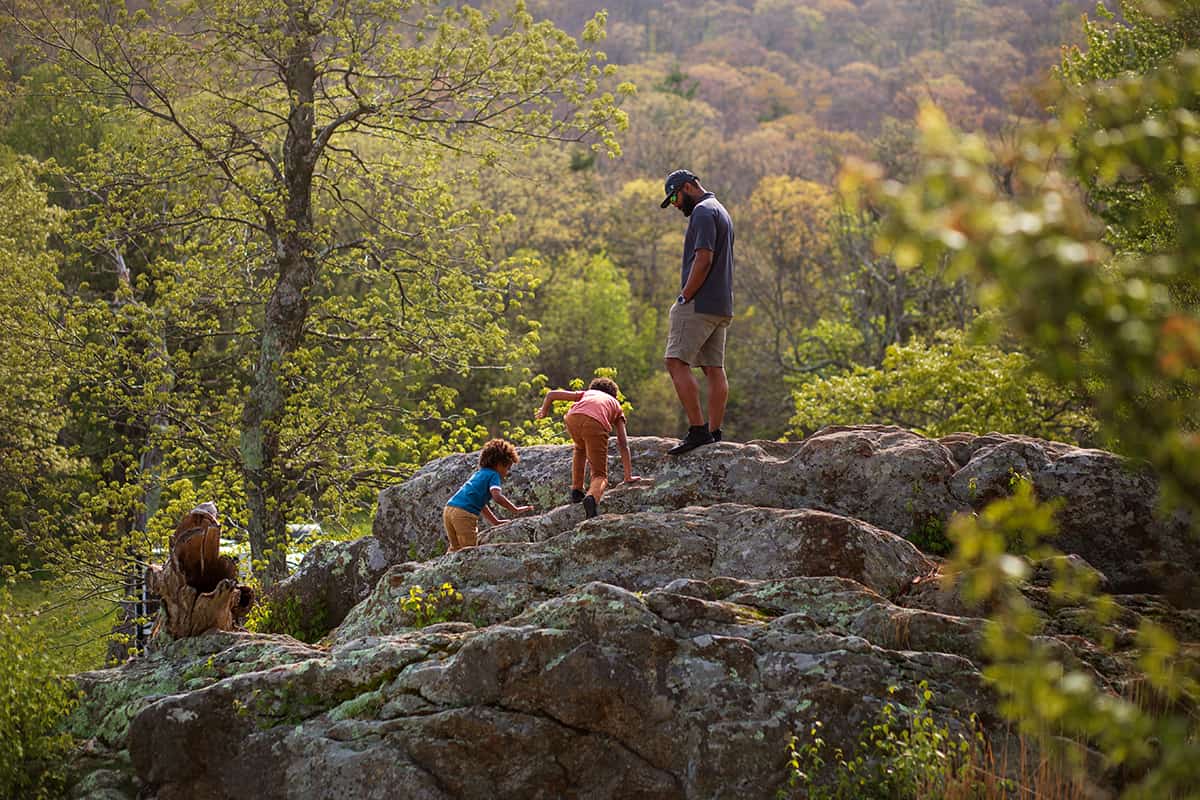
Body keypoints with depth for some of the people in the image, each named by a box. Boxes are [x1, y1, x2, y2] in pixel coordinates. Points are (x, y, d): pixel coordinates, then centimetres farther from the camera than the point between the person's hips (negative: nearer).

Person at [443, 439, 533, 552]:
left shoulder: (478, 474, 28)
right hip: (464, 514, -8)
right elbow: (497, 496, -16)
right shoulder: (493, 475, 2)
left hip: (448, 509, 8)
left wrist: (495, 521, 32)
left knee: (455, 548, 20)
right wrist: (515, 510, -9)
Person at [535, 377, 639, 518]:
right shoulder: (616, 405, 37)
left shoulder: (586, 394, 40)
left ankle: (576, 490, 31)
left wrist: (543, 411, 54)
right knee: (600, 475, 7)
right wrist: (628, 475, 30)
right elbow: (623, 444, 29)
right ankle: (592, 497, -25)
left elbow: (551, 394, 34)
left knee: (580, 447, 38)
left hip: (573, 418, 2)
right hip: (596, 424, -2)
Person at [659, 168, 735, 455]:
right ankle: (714, 434, 6)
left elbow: (703, 259, -20)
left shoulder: (703, 212, -9)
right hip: (721, 306, 10)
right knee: (714, 368, 7)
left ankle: (698, 429, -18)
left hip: (700, 303, -10)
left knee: (677, 361, -12)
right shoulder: (721, 211, 23)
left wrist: (684, 297, -16)